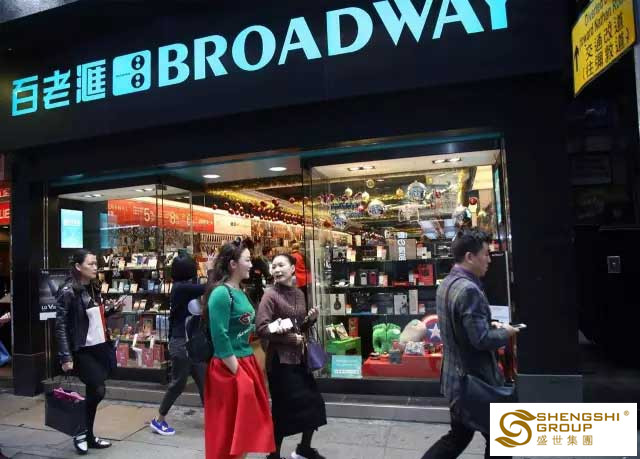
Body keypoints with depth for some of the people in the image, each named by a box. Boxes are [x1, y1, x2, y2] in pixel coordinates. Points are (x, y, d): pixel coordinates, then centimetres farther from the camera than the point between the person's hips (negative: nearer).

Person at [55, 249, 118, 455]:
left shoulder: (94, 289, 8)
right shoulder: (68, 292, -14)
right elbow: (61, 326, -16)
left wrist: (112, 310, 2)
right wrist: (66, 357, -18)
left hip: (100, 347, 7)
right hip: (82, 351, -7)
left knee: (93, 393, 12)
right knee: (98, 391, -8)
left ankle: (88, 436, 25)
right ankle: (80, 433, 14)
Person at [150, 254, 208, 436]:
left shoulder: (185, 287, 9)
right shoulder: (181, 287, -19)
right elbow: (207, 288, -23)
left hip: (192, 342, 9)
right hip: (182, 342, -9)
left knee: (204, 380, 11)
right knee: (178, 382, 5)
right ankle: (158, 420, 23)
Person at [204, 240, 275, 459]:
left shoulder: (240, 292, 9)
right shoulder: (221, 293, -19)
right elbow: (220, 338, -22)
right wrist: (237, 372, -18)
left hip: (247, 363, 9)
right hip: (229, 369, -9)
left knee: (246, 425, 19)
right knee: (229, 429, 6)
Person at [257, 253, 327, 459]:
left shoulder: (299, 294, 7)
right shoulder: (271, 295, -13)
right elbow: (262, 328, -22)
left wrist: (311, 319, -4)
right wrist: (291, 338, -19)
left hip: (299, 357, 7)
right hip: (280, 359, -7)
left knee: (314, 402, 13)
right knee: (282, 407, 2)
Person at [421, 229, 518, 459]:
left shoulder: (446, 284, 7)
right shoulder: (468, 289, -25)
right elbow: (481, 339, -27)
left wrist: (491, 325, 8)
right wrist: (505, 333, -8)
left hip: (456, 377, 9)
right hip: (476, 380, -9)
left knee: (458, 437, 20)